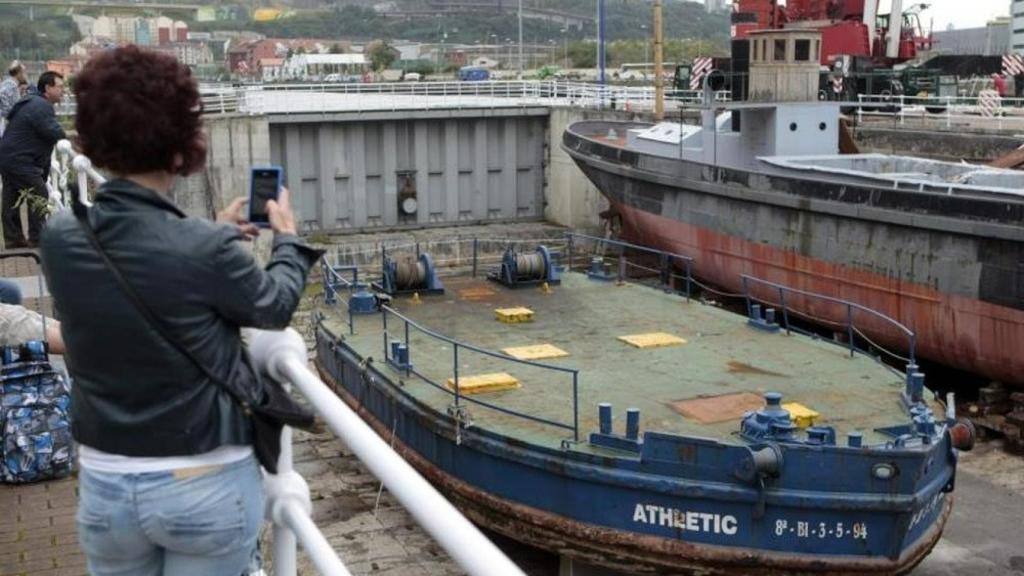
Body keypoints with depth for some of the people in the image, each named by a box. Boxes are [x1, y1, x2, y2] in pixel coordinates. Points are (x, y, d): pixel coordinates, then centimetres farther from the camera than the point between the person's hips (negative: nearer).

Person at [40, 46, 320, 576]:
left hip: (104, 484, 4)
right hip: (206, 484, -4)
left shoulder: (60, 240, -8)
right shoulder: (205, 251, -22)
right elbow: (275, 305, -2)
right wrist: (288, 238, 16)